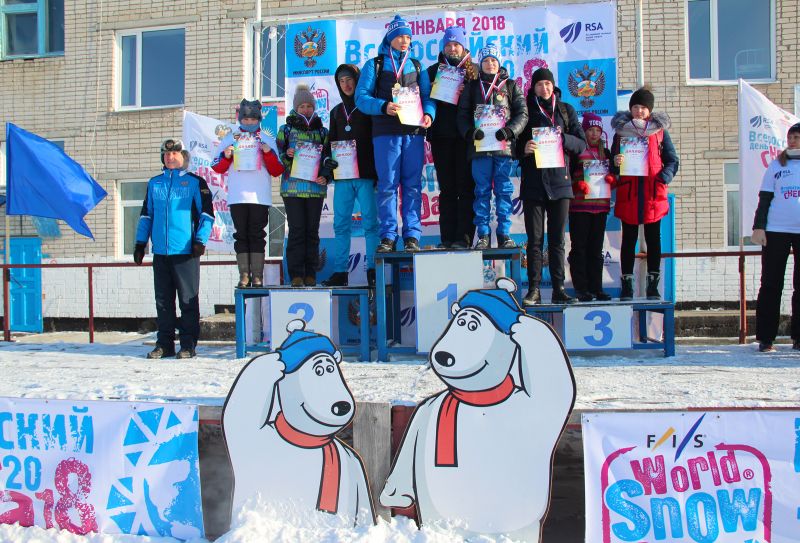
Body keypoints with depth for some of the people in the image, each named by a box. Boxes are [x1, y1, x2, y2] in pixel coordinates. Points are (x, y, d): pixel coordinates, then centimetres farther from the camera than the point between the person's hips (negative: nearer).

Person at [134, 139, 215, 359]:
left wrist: (200, 240, -10)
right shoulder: (154, 183, 15)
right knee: (163, 300, 8)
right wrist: (140, 243, 13)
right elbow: (146, 214, 20)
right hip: (160, 251, 4)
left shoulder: (195, 182, 3)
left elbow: (206, 213, 0)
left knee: (188, 299, -1)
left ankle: (188, 344, 5)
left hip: (185, 251, -4)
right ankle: (164, 343, 15)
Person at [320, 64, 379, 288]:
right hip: (342, 175, 5)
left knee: (370, 222, -7)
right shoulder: (337, 111, 20)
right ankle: (339, 272, 1)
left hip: (366, 174, -5)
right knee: (340, 223, 0)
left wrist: (377, 172, -10)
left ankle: (373, 270, -6)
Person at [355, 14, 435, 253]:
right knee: (387, 184, -4)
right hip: (386, 132, -2)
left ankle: (412, 235, 2)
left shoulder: (417, 66, 19)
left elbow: (428, 97, 14)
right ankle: (388, 236, 0)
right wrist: (383, 106, -17)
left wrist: (428, 113, -8)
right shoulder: (374, 65, 10)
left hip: (414, 133, 2)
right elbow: (361, 97, 0)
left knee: (413, 185, 0)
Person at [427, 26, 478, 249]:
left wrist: (464, 93, -14)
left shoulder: (474, 71, 9)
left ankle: (464, 237, -5)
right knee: (447, 188, 3)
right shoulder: (434, 70, 15)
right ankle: (447, 238, 4)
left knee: (466, 187, -5)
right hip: (441, 136, 2)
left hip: (466, 136, -2)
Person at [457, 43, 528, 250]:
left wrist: (509, 131, -13)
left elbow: (522, 113, 5)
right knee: (482, 191, 0)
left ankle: (504, 234, 5)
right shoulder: (472, 87, 14)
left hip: (504, 146, 0)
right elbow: (463, 115, 7)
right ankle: (483, 235, 3)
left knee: (504, 190, 0)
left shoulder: (511, 86, 13)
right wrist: (470, 132, -12)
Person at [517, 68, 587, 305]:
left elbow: (581, 144, 8)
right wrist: (524, 149, -15)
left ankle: (559, 289, 7)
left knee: (557, 240, 4)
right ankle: (534, 290, 2)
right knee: (535, 239, -1)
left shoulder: (566, 110, 13)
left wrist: (563, 138, -11)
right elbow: (514, 145, 6)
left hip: (559, 181, 1)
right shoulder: (525, 111, 9)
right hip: (533, 182, -1)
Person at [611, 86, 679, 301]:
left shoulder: (660, 130, 8)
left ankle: (653, 287, 9)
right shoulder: (621, 130, 9)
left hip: (653, 192, 0)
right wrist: (615, 163, -11)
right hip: (628, 192, 0)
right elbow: (614, 160, 13)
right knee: (628, 240, 3)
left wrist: (665, 176, -12)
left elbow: (672, 160, 7)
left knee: (654, 240, 4)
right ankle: (627, 286, 7)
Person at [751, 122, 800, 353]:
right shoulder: (776, 165, 10)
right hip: (776, 231, -1)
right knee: (771, 284, -1)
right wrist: (759, 227, -3)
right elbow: (764, 199, 7)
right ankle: (765, 338, 2)